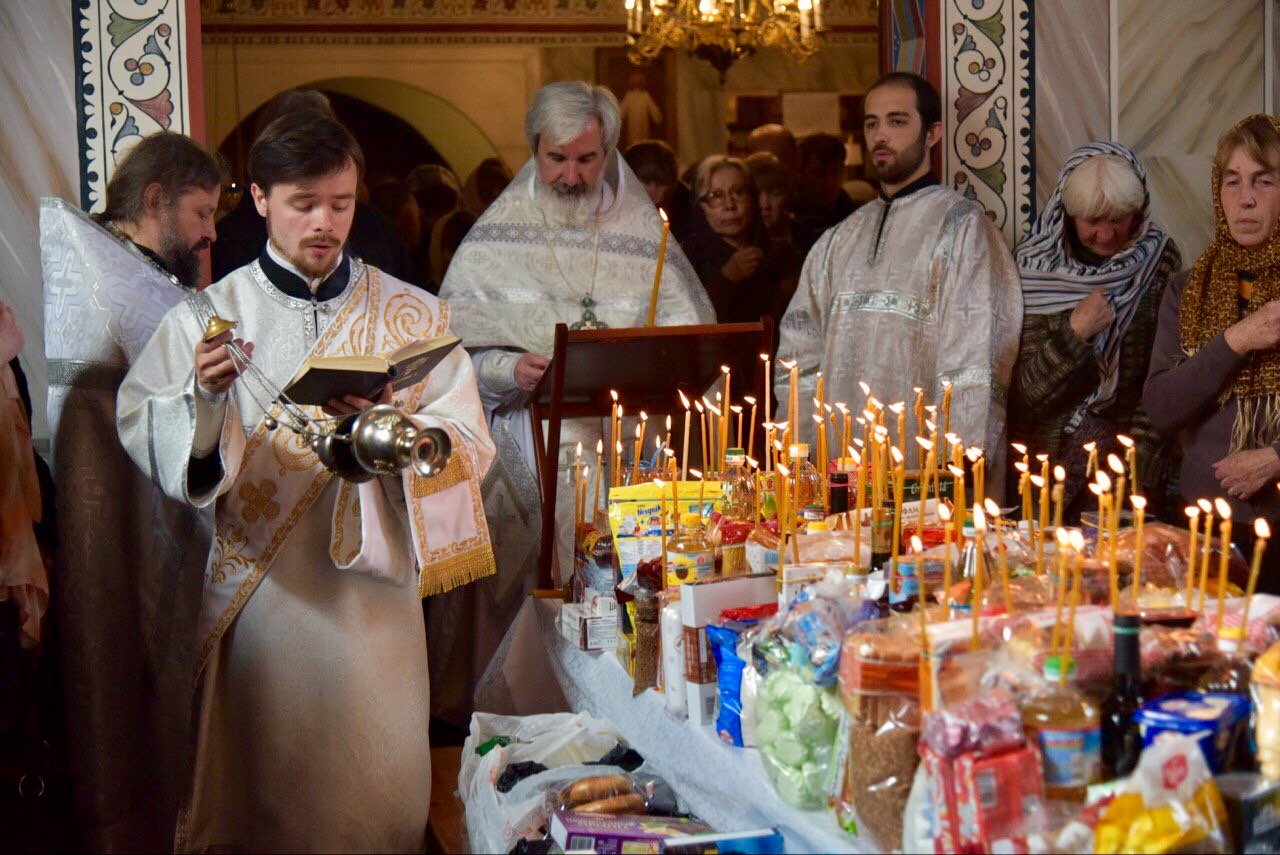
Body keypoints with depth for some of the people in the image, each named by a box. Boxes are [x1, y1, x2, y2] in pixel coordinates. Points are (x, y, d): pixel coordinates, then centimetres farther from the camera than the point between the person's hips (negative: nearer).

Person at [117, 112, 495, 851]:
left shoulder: (413, 315, 6)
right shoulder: (211, 317, 4)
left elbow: (471, 445, -2)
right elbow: (142, 431, -4)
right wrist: (203, 396, -22)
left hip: (373, 592, 1)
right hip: (260, 592, 0)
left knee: (380, 795, 4)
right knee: (260, 788, 4)